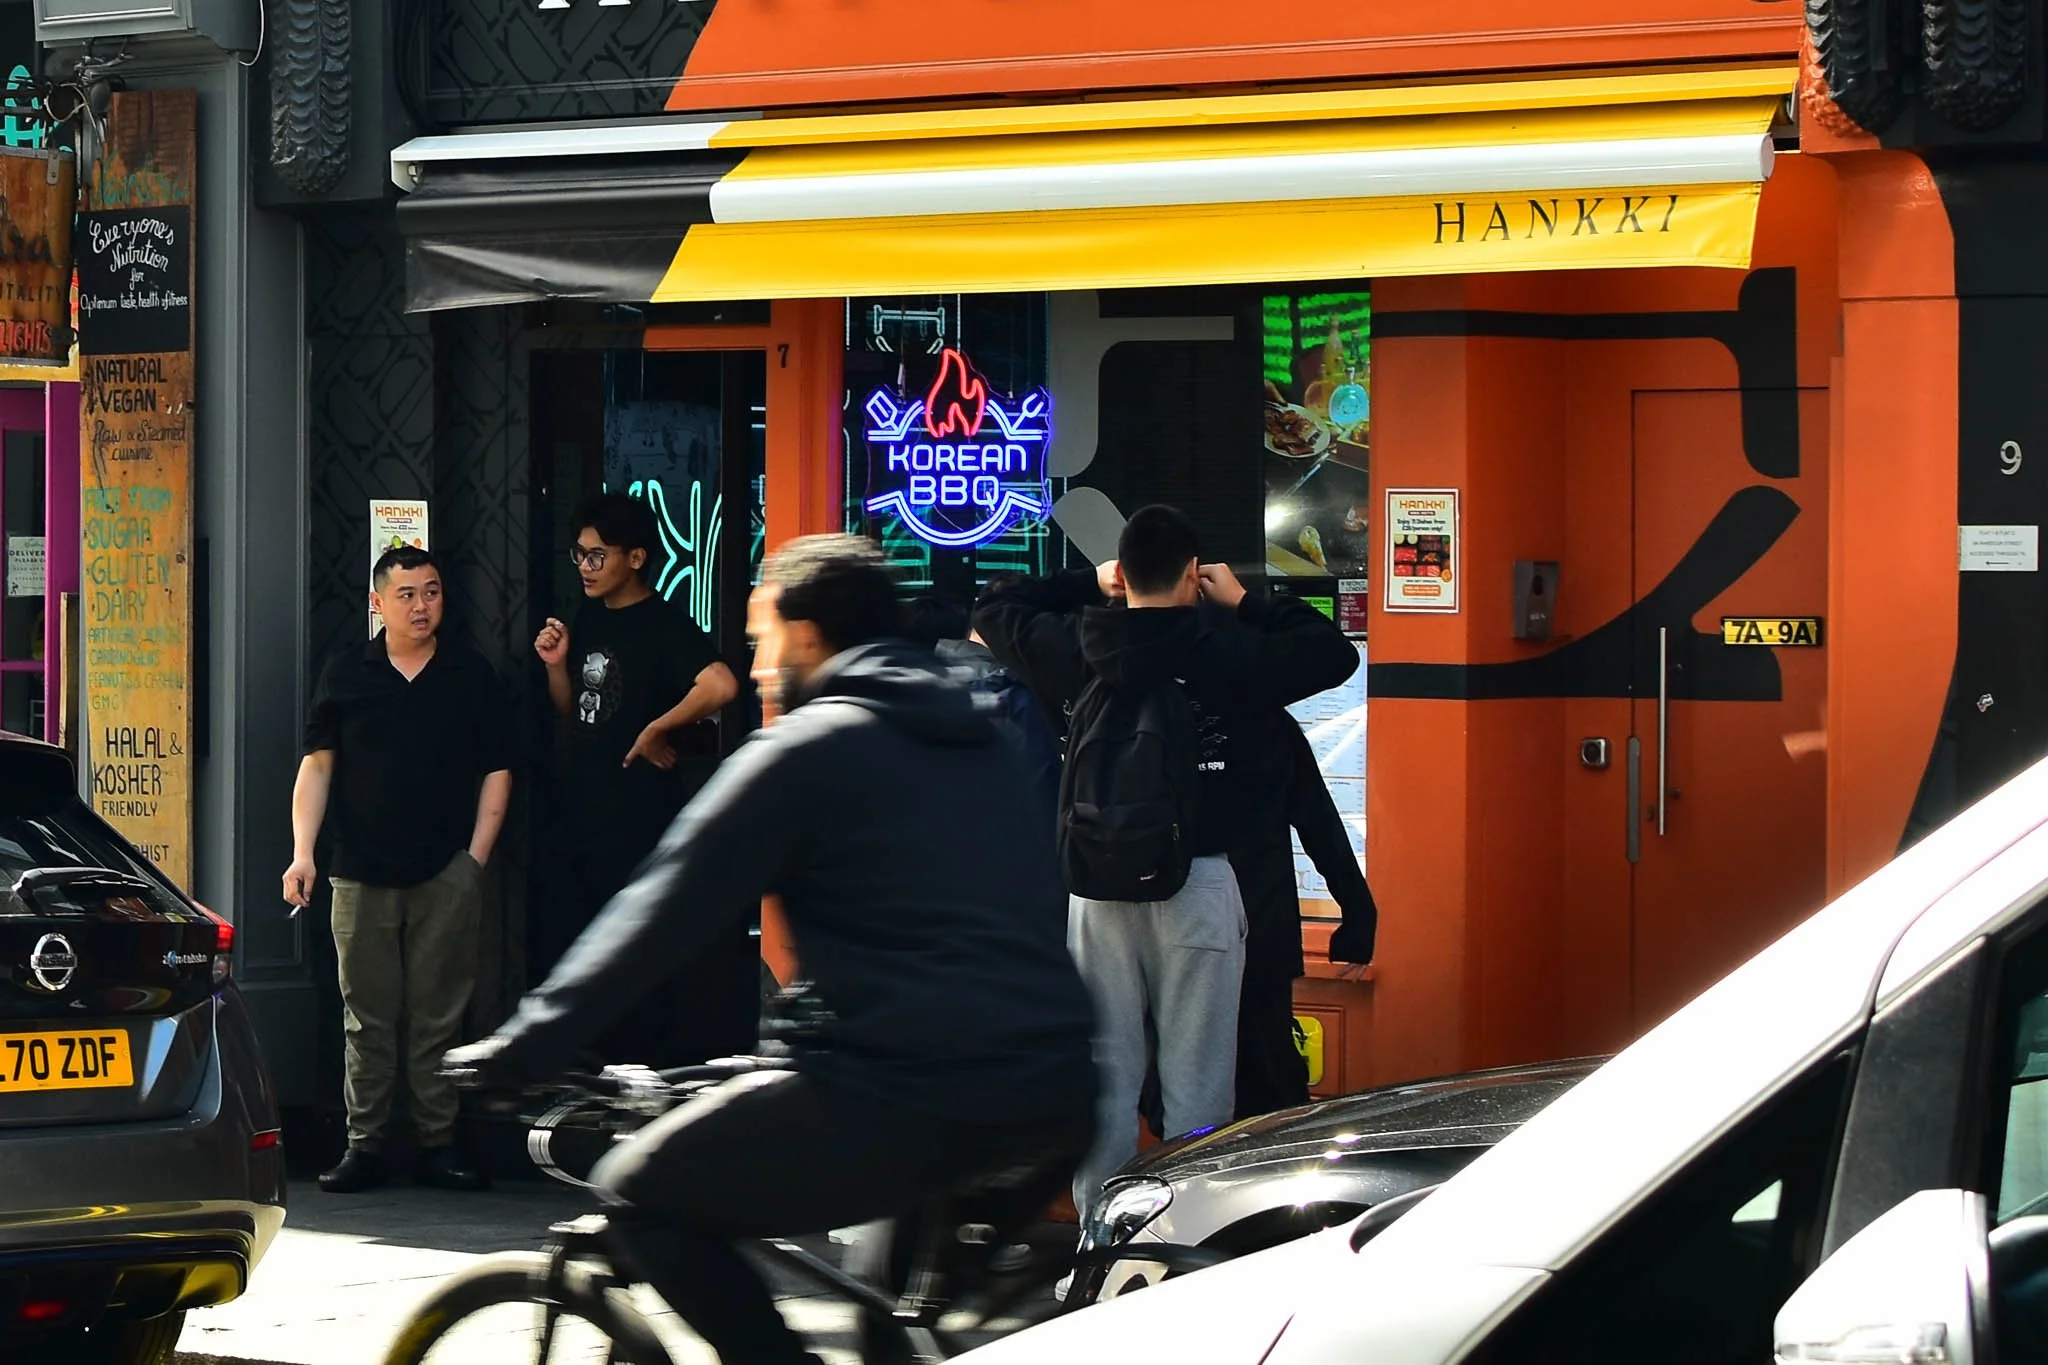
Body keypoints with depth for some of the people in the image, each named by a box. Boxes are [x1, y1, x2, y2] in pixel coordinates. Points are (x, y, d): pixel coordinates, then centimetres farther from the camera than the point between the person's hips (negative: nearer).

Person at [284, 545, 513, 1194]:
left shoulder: (473, 677, 7)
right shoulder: (347, 674, 7)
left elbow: (496, 773, 9)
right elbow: (317, 764, 7)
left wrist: (476, 858, 0)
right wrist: (303, 854, -3)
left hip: (447, 874, 0)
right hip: (362, 874, 0)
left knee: (439, 1017, 1)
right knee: (366, 1018, 2)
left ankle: (438, 1143, 6)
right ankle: (365, 1146, 5)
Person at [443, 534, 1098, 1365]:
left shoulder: (807, 749, 1)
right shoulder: (980, 742, 22)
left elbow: (666, 912, -1)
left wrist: (525, 1047, 5)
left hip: (915, 1094, -7)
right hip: (1055, 1094, 7)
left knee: (643, 1194, 7)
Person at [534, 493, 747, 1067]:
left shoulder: (663, 625, -14)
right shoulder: (588, 620, 10)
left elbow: (720, 686, -33)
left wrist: (657, 732, -21)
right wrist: (556, 666, 1)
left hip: (638, 821, -8)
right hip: (580, 812, 8)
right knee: (561, 948, 14)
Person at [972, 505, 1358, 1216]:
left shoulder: (1074, 650, 0)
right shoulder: (1227, 653, -8)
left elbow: (995, 610, 19)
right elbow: (1334, 653, 5)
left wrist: (1088, 584, 24)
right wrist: (1247, 603, 13)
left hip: (1096, 886, 3)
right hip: (1196, 884, -3)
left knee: (1104, 1079, 9)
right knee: (1195, 1088, 1)